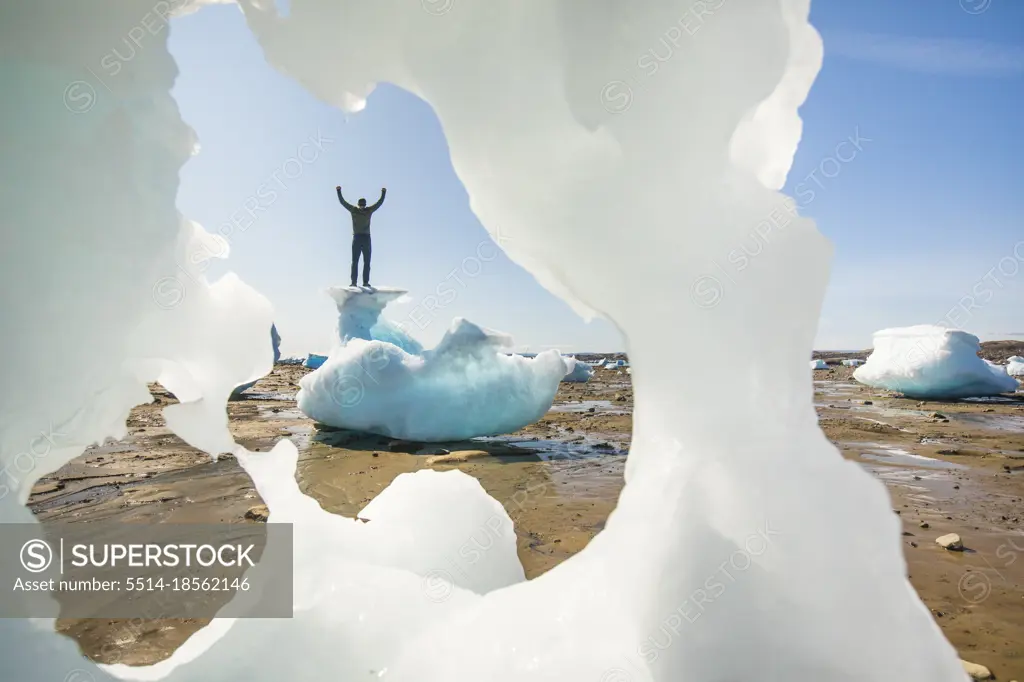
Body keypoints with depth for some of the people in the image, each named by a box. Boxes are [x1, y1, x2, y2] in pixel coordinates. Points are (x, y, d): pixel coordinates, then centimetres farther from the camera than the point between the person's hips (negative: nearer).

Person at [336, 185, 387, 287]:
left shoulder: (354, 210, 2)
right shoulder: (369, 210, 0)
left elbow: (342, 202, 12)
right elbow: (380, 202, 10)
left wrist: (339, 191, 21)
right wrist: (383, 193, 19)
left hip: (356, 238, 1)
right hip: (366, 238, -1)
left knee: (354, 262, 2)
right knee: (366, 262, 1)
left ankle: (354, 282, -5)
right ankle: (365, 282, -7)